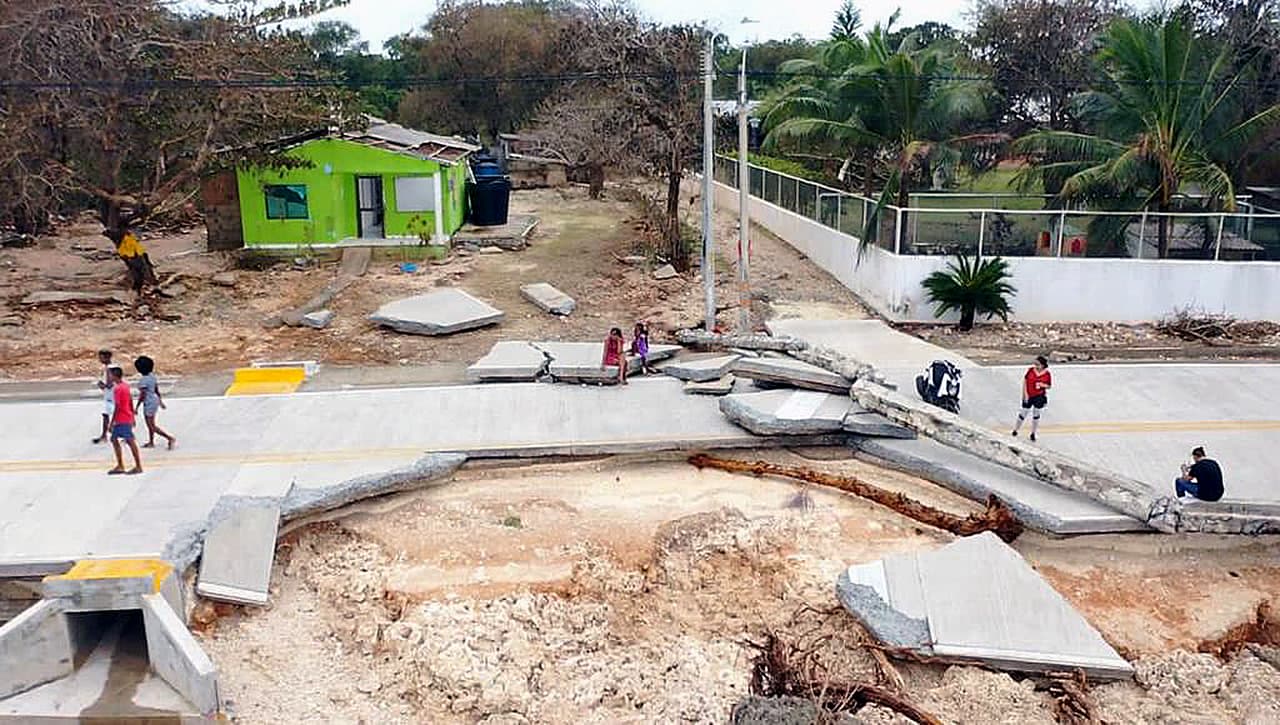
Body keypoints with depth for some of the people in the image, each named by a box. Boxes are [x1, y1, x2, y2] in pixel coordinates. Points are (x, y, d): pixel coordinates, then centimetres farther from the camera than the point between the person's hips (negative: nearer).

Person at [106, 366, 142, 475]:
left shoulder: (117, 388, -17)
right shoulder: (125, 385, 10)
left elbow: (117, 407, -20)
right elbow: (131, 401, 16)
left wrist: (112, 422, -16)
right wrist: (132, 417, 23)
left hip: (122, 420, -10)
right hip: (128, 418, 10)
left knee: (130, 441, -4)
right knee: (114, 439, 14)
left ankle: (138, 467, 1)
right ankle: (120, 466, 16)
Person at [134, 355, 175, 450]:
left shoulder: (143, 380, -21)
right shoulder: (152, 376, 5)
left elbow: (142, 395, -21)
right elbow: (157, 390, 13)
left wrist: (136, 407, -15)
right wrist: (161, 401, 20)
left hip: (149, 403, -9)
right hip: (154, 401, 9)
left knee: (152, 426, -4)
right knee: (150, 424, 20)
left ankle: (170, 438, -9)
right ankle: (151, 442, 29)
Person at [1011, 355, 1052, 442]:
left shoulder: (1047, 374, -7)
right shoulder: (1030, 370, -9)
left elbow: (1049, 386, 4)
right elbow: (1024, 381, -4)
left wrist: (1043, 385, -19)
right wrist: (1025, 393, -9)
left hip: (1039, 397, 0)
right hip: (1028, 396, 0)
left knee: (1036, 415, 11)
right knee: (1023, 414, 8)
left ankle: (1033, 434, 26)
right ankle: (1015, 430, 26)